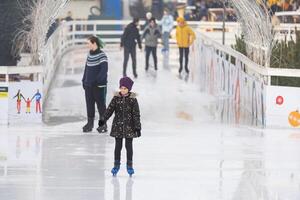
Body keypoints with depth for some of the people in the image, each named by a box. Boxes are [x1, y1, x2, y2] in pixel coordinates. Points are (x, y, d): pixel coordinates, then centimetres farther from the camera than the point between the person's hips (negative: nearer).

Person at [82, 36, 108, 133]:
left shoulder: (102, 55, -13)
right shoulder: (89, 55, 10)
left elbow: (104, 70, -19)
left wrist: (97, 80, -24)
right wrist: (84, 80, 13)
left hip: (99, 85, -7)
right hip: (88, 85, 7)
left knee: (101, 104, 2)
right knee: (89, 104, 10)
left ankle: (103, 124, 10)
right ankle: (90, 123, 19)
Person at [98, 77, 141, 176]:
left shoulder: (132, 100, -7)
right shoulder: (116, 98, -1)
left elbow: (136, 114, -5)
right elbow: (110, 109, -4)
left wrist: (137, 127, -8)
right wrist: (103, 119, -17)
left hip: (129, 126, -2)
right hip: (118, 126, 2)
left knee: (128, 146, 4)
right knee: (118, 146, 7)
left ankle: (129, 165, 14)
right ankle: (116, 165, 16)